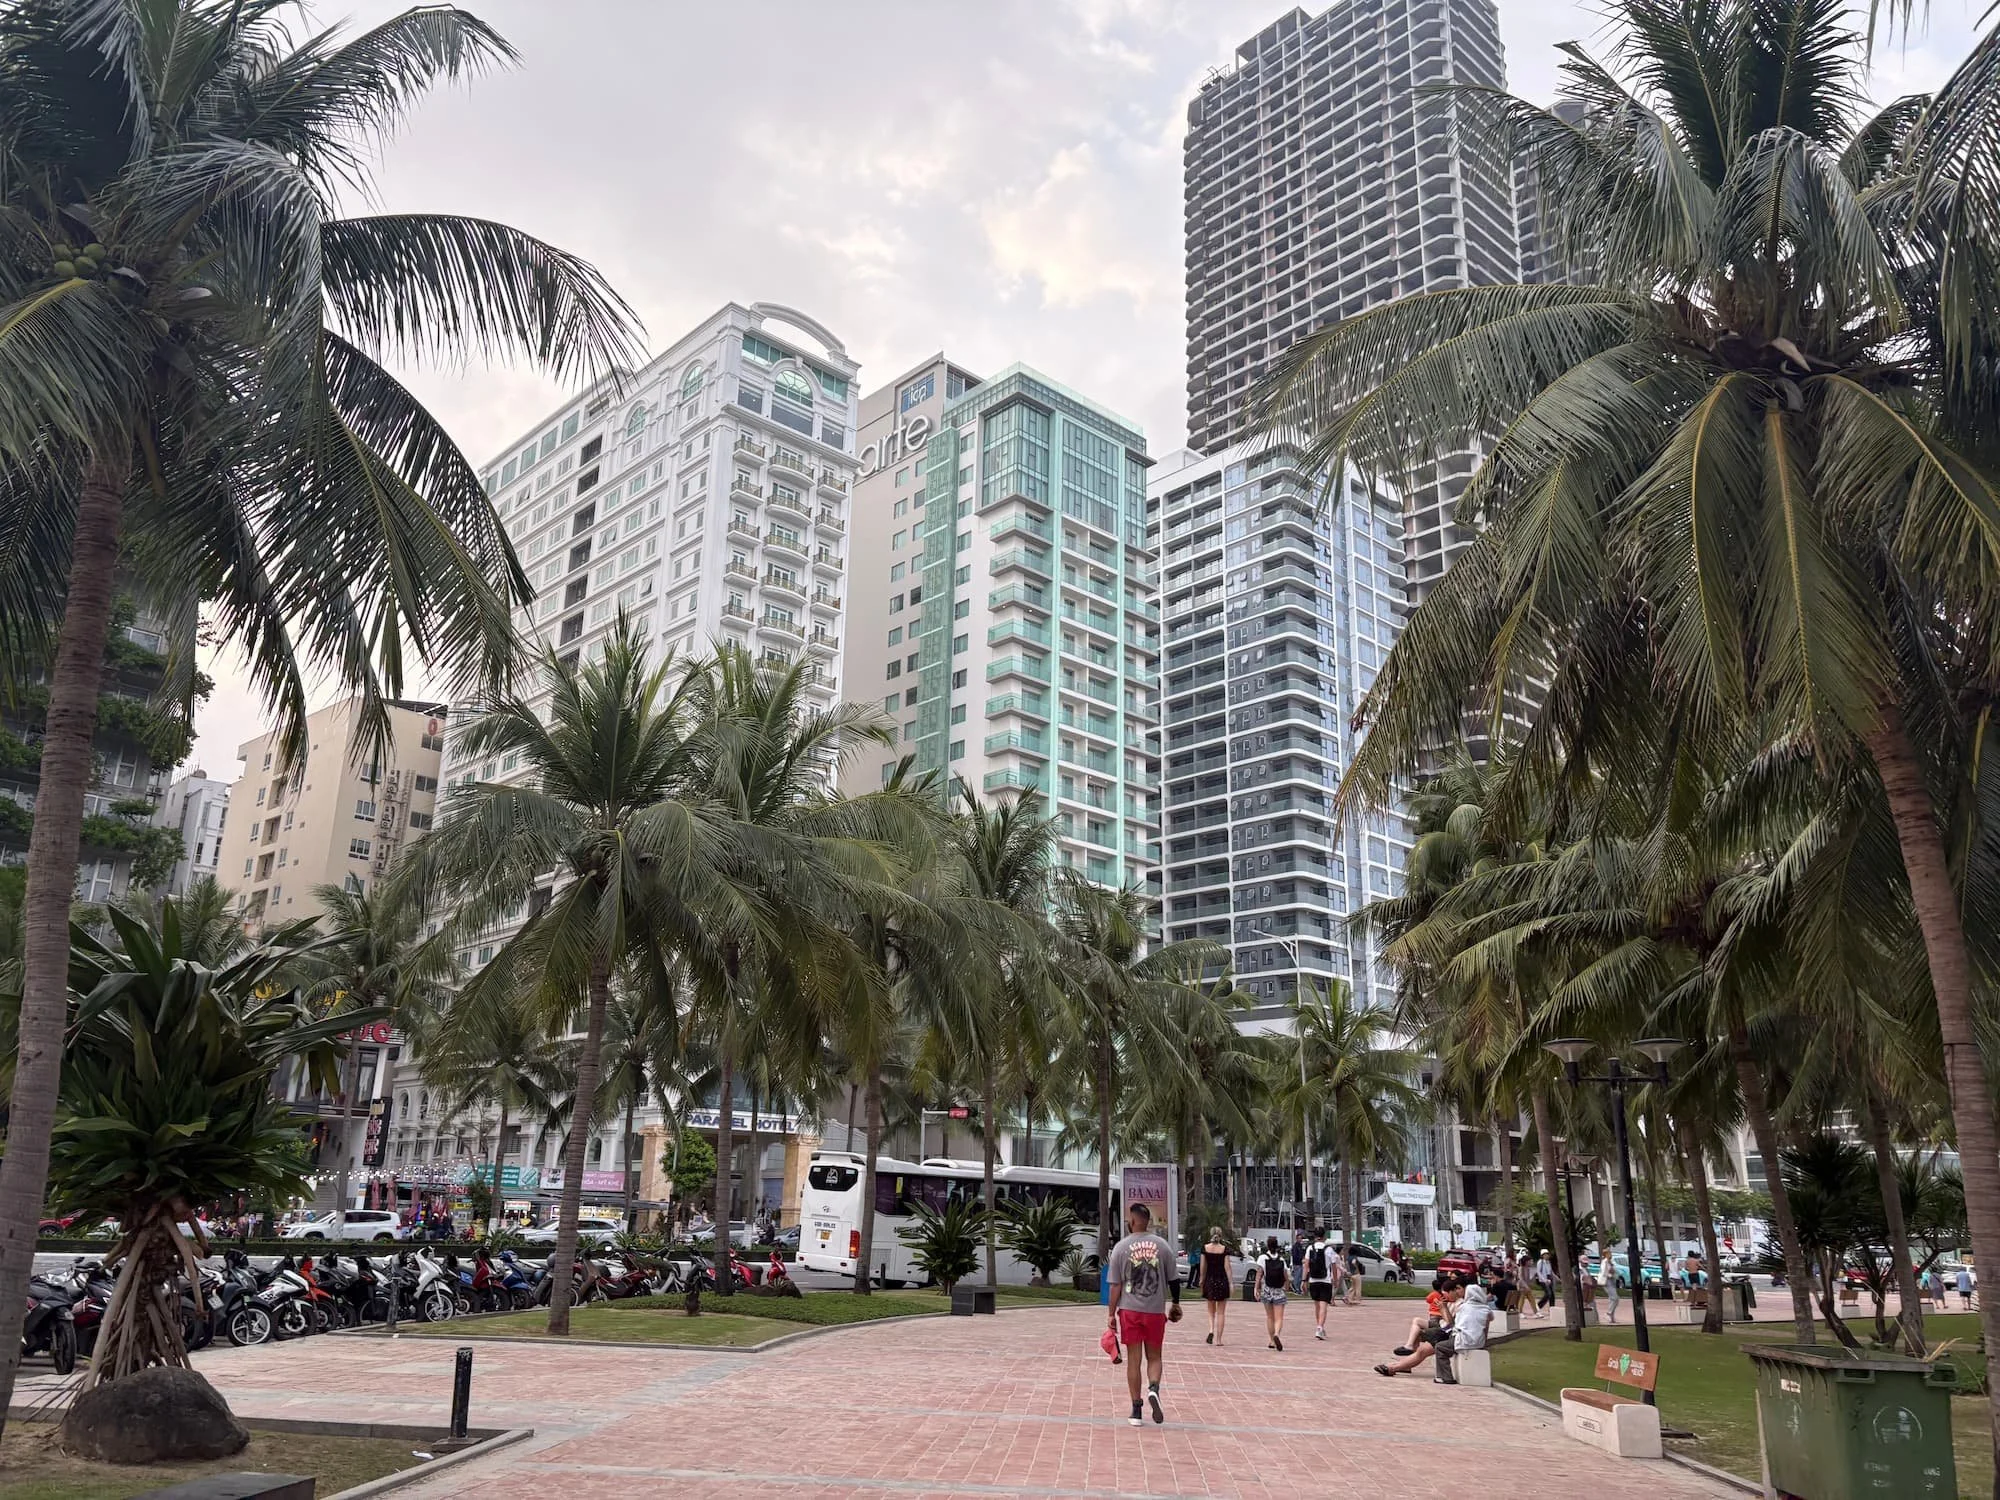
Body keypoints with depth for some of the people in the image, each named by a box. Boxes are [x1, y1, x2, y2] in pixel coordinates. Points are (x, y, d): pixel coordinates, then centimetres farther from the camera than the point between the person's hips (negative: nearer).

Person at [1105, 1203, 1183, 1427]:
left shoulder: (1121, 1247, -4)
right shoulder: (1162, 1245, 0)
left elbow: (1116, 1285, -4)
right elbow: (1174, 1280, 5)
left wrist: (1112, 1314, 2)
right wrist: (1176, 1304, 20)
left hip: (1130, 1310, -1)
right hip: (1155, 1310, 1)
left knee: (1134, 1359, 8)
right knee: (1154, 1357, 14)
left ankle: (1137, 1410, 9)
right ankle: (1153, 1389, -14)